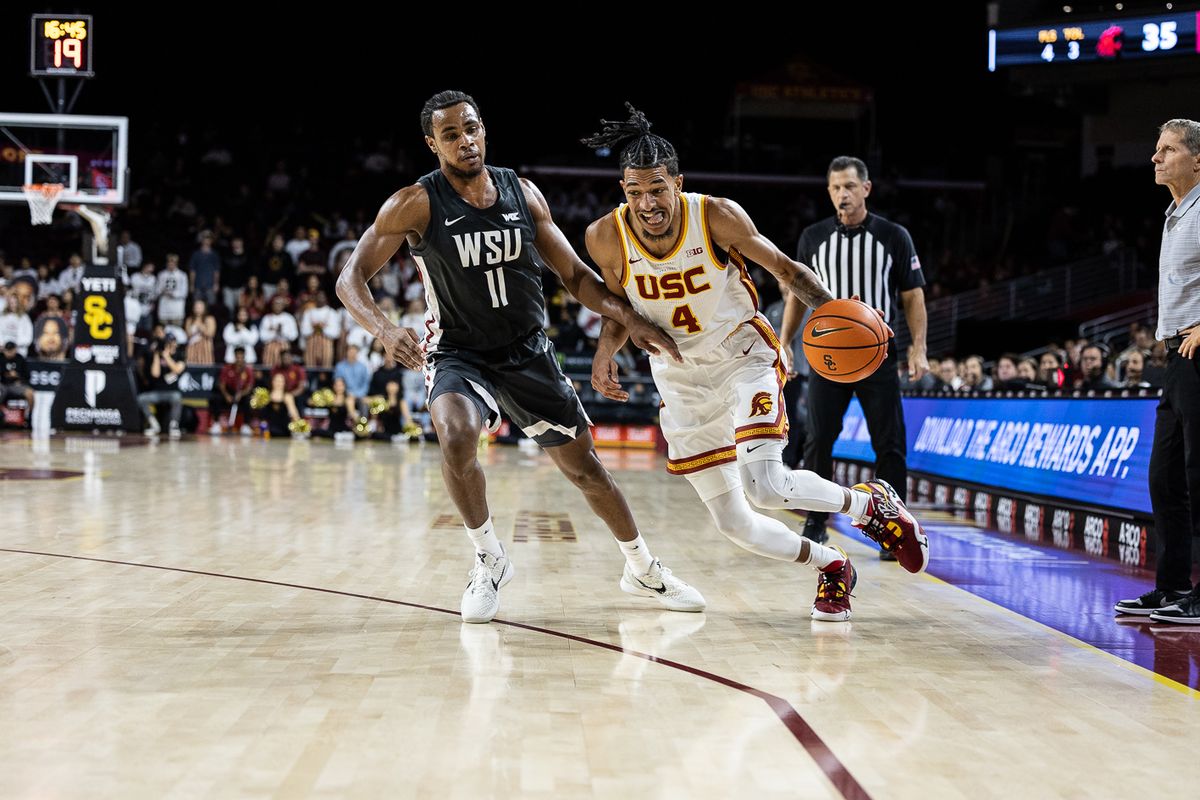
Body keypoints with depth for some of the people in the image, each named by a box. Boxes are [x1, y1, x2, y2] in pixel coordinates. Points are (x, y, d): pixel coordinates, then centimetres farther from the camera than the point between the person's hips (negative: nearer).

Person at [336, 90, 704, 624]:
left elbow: (574, 274, 6)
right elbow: (350, 279, -15)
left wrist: (630, 317, -7)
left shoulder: (522, 193, -1)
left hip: (527, 352, 3)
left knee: (583, 464, 9)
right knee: (457, 437, -34)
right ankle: (489, 560, -10)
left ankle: (642, 569, 32)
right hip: (458, 354, -3)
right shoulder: (417, 205, -12)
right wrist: (384, 329, -35)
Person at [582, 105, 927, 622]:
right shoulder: (606, 238, -14)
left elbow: (784, 268, -8)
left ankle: (871, 504, 4)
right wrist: (605, 353, -14)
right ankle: (831, 567, 29)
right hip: (681, 379, 3)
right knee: (733, 522, 2)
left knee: (764, 484, -26)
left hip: (744, 354, -3)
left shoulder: (717, 216, -20)